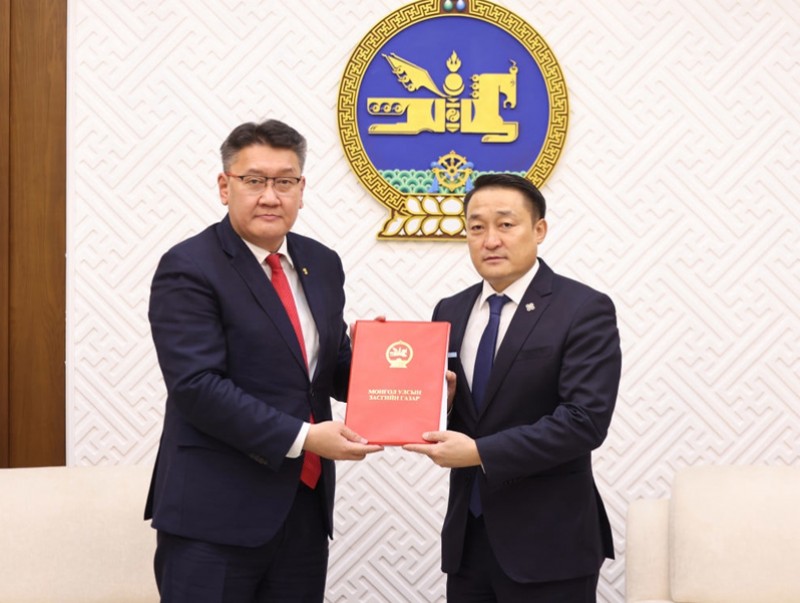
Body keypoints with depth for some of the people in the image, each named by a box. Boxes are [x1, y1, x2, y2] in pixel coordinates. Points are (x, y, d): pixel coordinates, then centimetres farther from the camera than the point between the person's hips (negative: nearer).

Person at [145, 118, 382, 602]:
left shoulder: (322, 264, 11)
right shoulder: (188, 269, -10)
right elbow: (197, 385, -19)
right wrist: (301, 438, -22)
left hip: (306, 506, 7)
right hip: (215, 513, -6)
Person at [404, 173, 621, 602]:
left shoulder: (585, 310, -9)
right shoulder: (450, 312, 10)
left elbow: (586, 419, -19)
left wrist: (481, 453, -21)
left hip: (547, 543, -5)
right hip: (467, 535, 5)